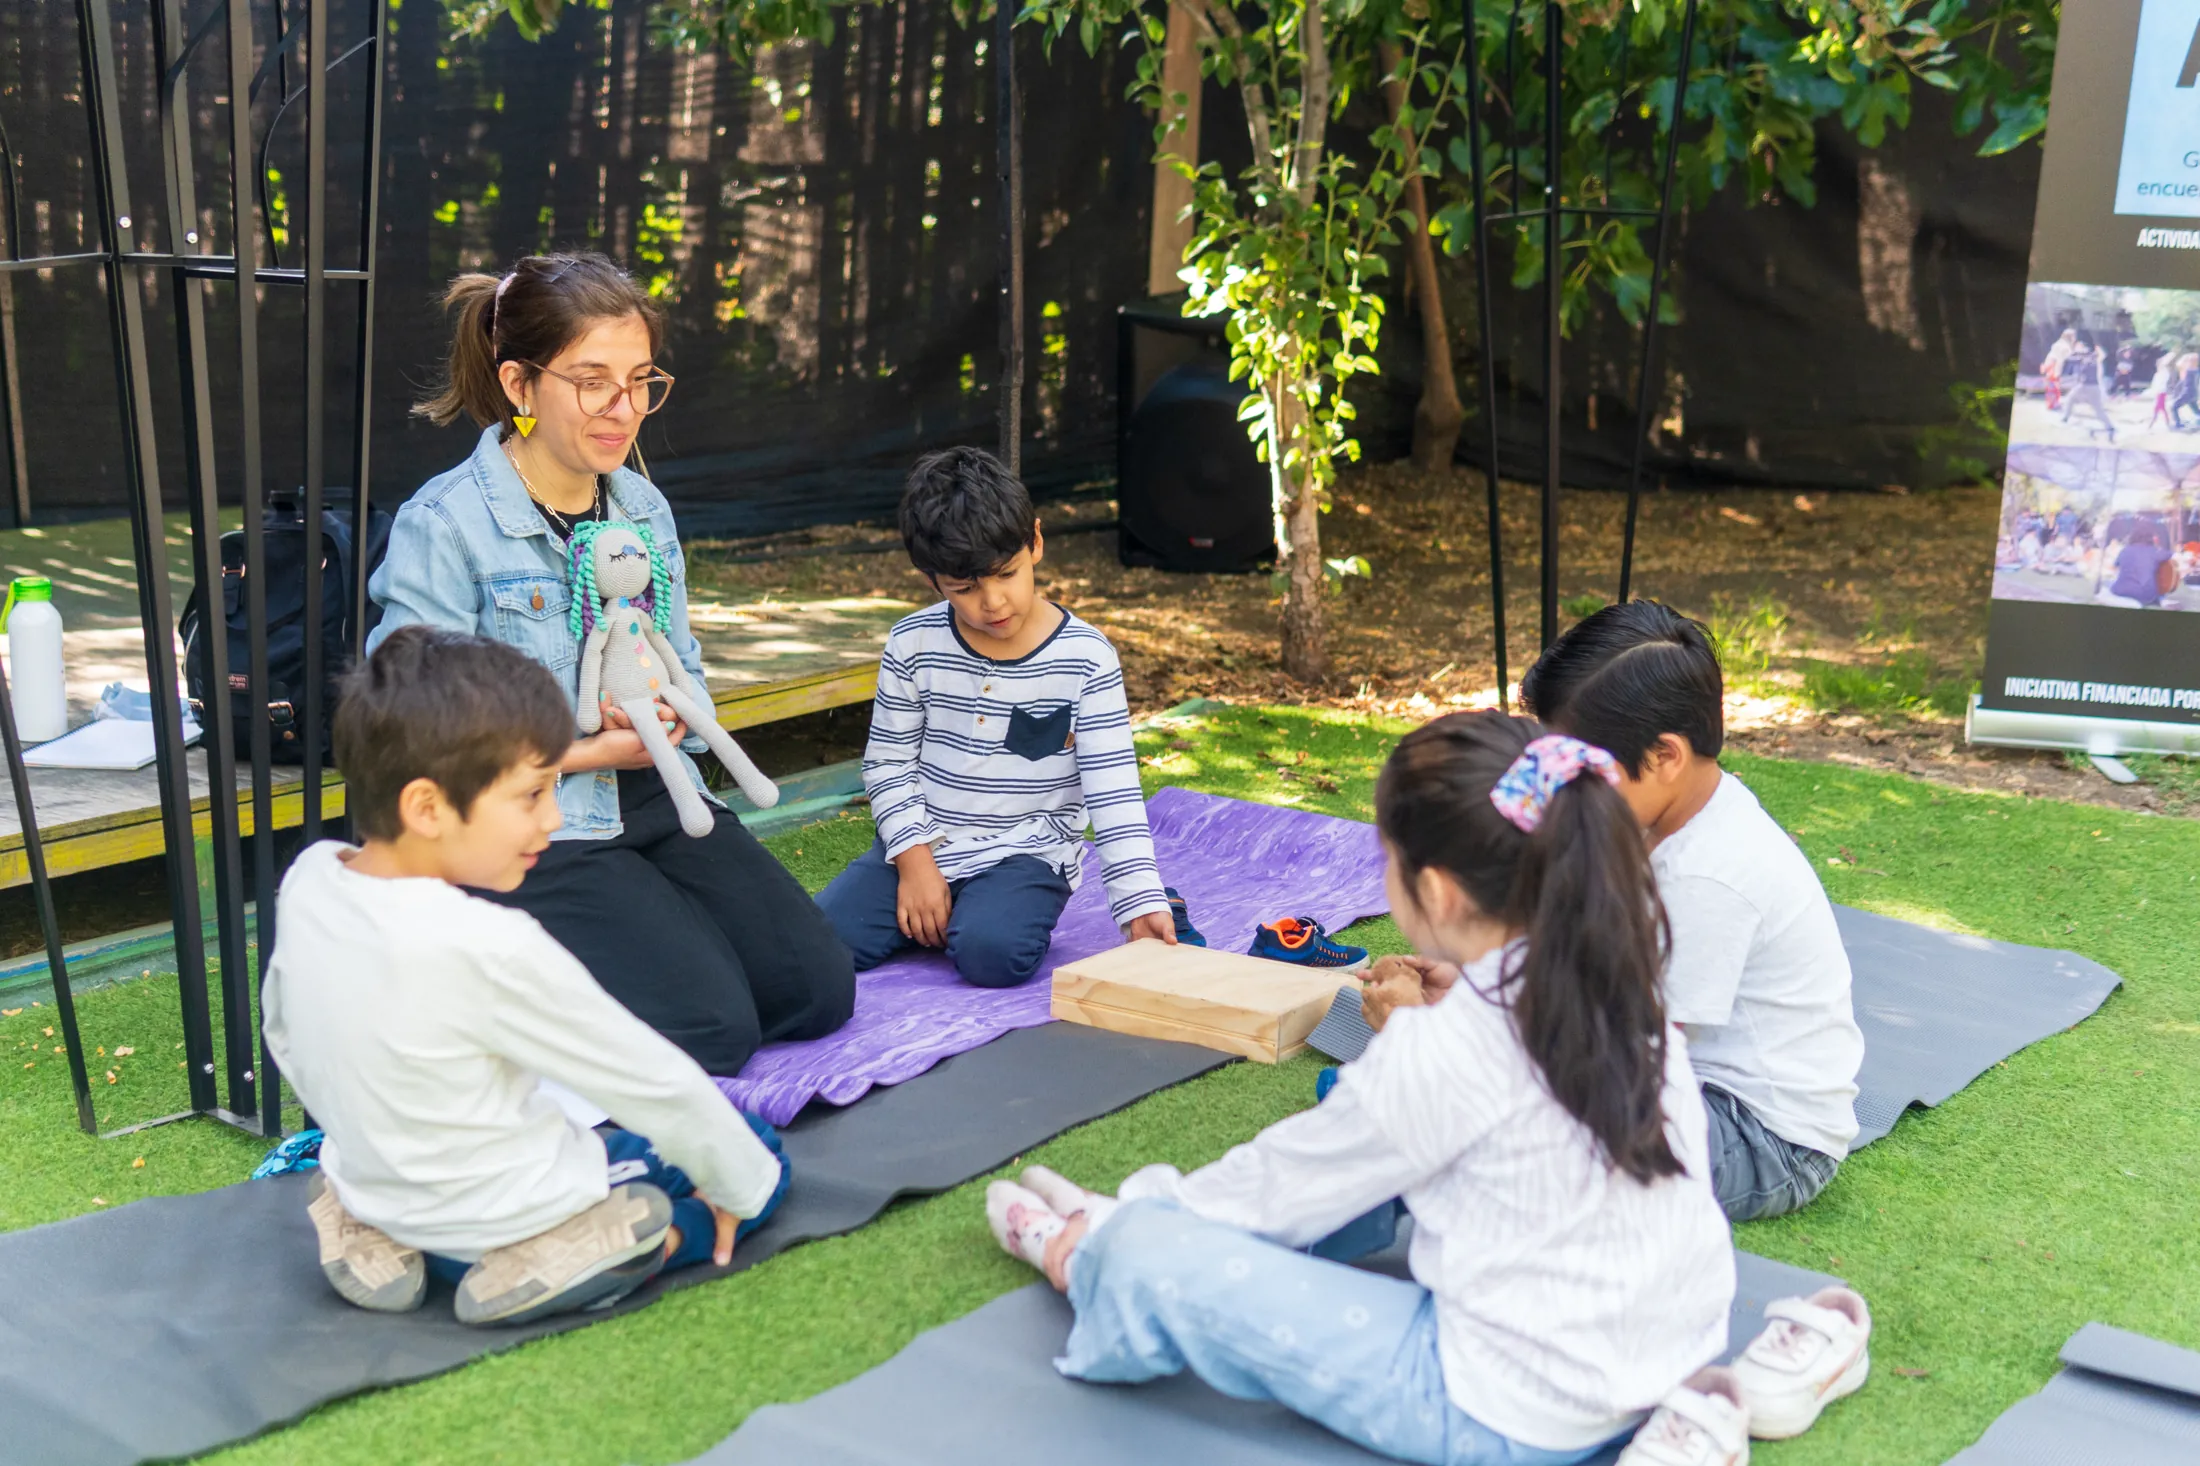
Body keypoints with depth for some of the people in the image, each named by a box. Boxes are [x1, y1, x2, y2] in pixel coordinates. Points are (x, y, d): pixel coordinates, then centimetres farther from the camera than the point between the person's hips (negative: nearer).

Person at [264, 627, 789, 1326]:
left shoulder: (308, 880, -10)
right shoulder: (490, 951, -31)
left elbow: (285, 1034, 8)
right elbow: (654, 1083, -20)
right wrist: (744, 1183, -3)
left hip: (367, 1181, 7)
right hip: (499, 1219, -7)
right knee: (763, 1156, 7)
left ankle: (380, 1234, 14)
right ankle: (554, 1258, -7)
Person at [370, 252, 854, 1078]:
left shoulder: (643, 508, 10)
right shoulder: (444, 527, -12)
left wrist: (659, 706, -8)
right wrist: (585, 751, -16)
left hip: (653, 801, 7)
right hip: (524, 827, -7)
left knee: (818, 989, -6)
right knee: (713, 1026, -20)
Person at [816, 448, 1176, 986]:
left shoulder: (1085, 659, -9)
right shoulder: (914, 645, -3)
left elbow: (1113, 791, -11)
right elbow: (888, 763, 5)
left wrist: (1141, 903, -19)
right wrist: (914, 858, -9)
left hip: (1027, 855, -3)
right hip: (920, 845, 3)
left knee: (991, 953, -32)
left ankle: (1008, 910, 2)